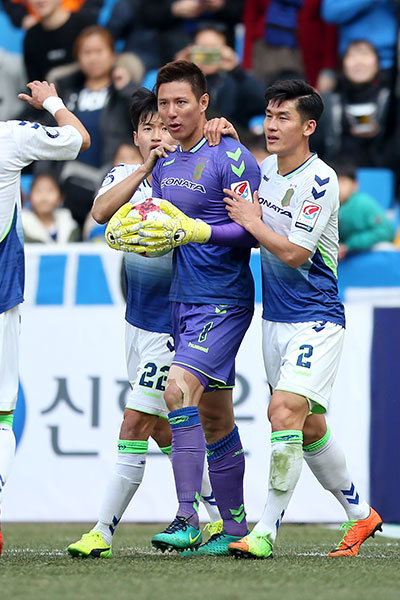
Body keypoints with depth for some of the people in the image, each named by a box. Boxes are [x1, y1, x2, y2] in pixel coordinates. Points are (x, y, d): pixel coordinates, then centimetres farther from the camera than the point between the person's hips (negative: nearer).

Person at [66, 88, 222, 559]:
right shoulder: (124, 176, 4)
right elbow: (101, 212, -16)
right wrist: (145, 168, -27)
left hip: (174, 323, -7)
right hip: (138, 321, 7)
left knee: (135, 423, -9)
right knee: (163, 429, 14)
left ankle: (103, 532, -4)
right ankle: (221, 517, 25)